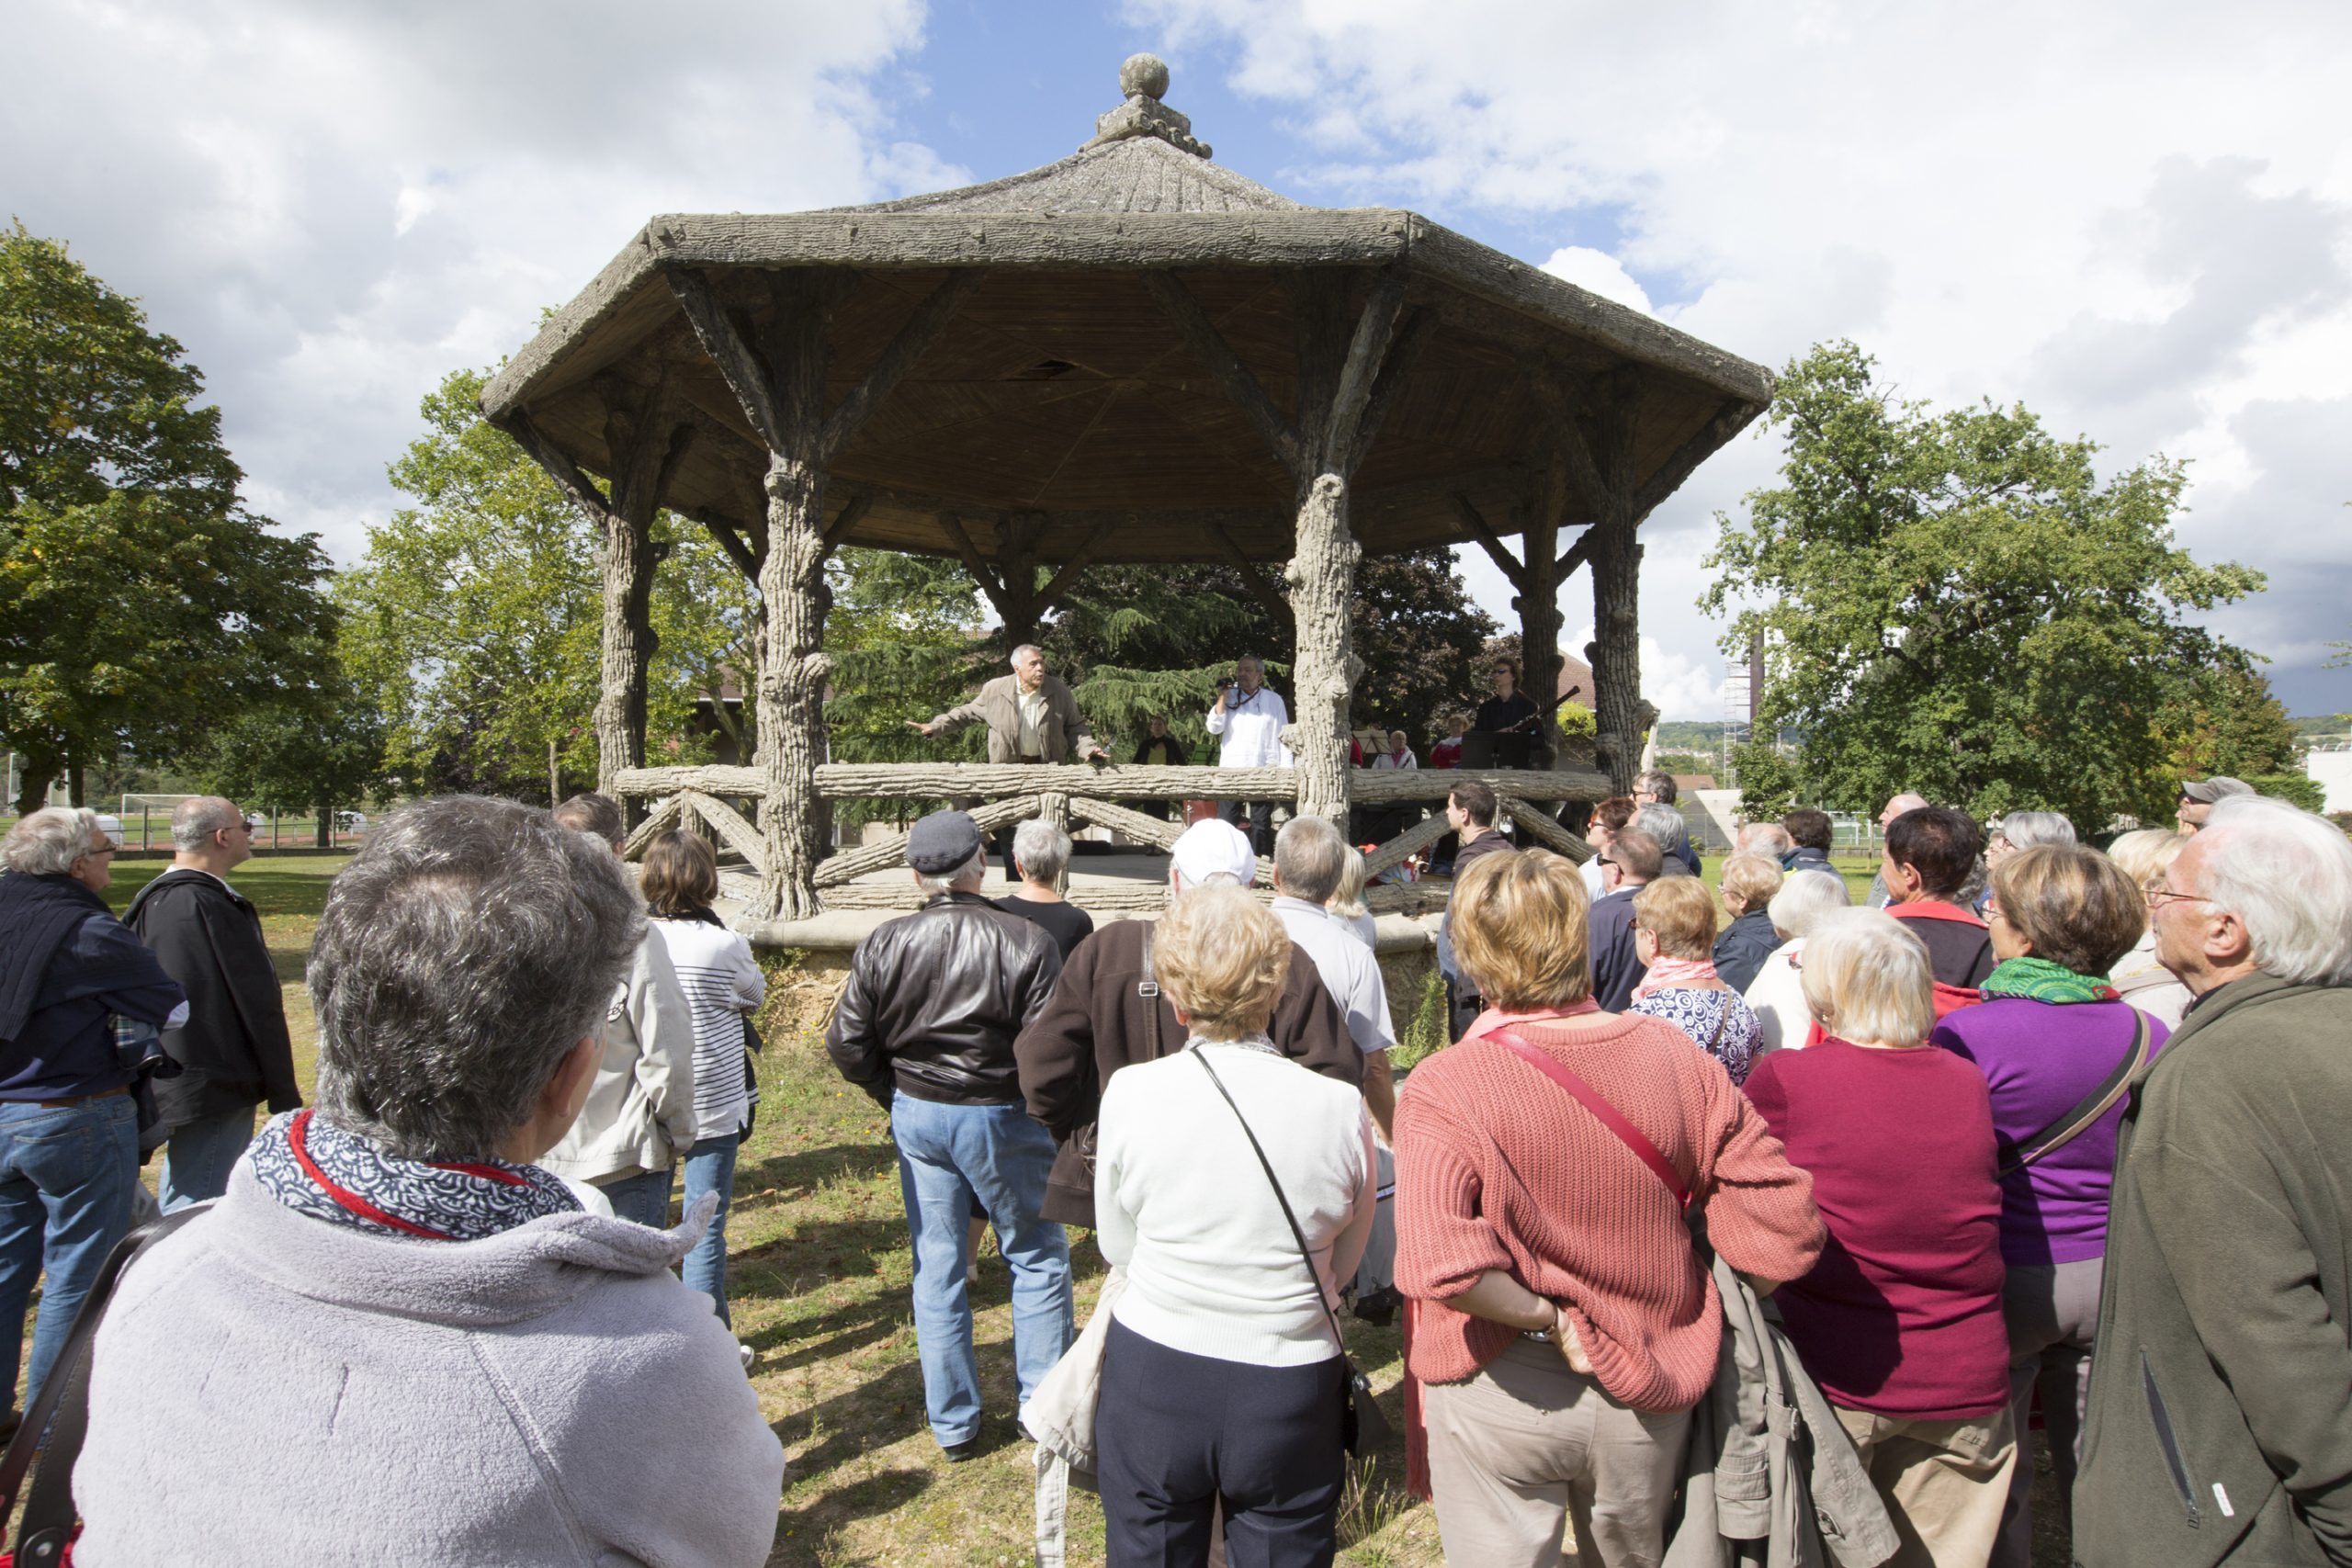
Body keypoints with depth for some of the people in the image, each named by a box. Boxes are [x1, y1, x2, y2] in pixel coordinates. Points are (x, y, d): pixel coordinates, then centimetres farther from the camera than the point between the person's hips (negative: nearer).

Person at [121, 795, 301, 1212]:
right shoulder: (214, 905, -20)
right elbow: (258, 1005, -17)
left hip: (167, 1085, 10)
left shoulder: (150, 901, 10)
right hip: (215, 1091, -10)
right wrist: (284, 1094, -11)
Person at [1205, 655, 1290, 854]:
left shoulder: (1274, 700, 7)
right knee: (1226, 822, 0)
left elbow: (1283, 737, 4)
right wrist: (1222, 697, -6)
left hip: (1263, 771, -1)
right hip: (1231, 769, 1)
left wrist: (1285, 770, -3)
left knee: (1261, 823, 2)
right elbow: (1214, 728, 0)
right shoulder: (1230, 697, 11)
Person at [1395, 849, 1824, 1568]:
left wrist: (1546, 1315, -17)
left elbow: (1442, 1266, -34)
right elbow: (1783, 1225, -9)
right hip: (1648, 1398, 4)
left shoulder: (1443, 1089, -22)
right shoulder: (1669, 1055, -13)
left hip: (1503, 1398, -3)